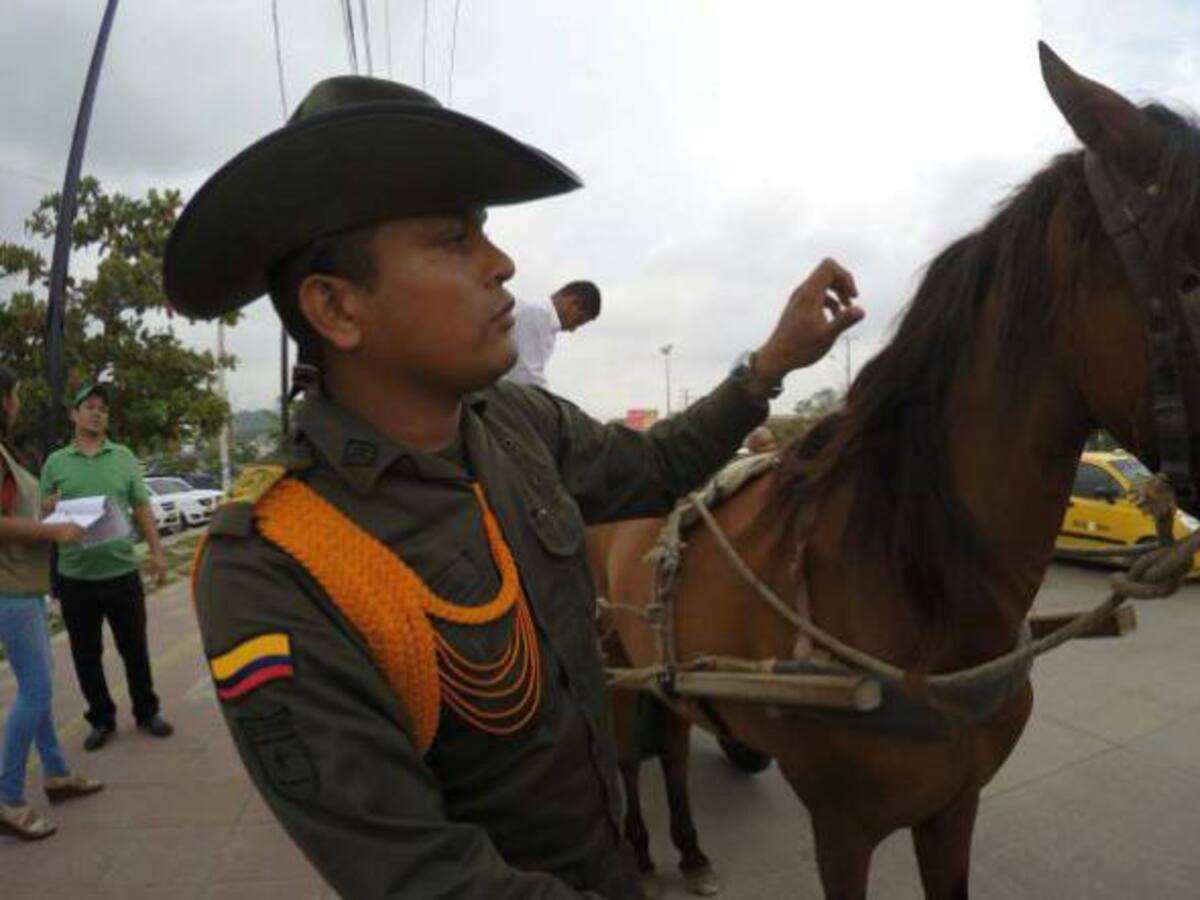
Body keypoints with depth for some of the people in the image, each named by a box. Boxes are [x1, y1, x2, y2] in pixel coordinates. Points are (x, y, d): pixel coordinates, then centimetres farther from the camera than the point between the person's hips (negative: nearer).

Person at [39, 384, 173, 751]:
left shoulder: (124, 457, 5)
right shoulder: (55, 462, 5)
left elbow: (142, 508, 5)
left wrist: (156, 551, -1)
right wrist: (52, 508, -16)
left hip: (122, 572, 0)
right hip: (75, 577, 0)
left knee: (135, 648, 9)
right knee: (86, 654, 10)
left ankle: (146, 712, 25)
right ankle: (101, 719, 26)